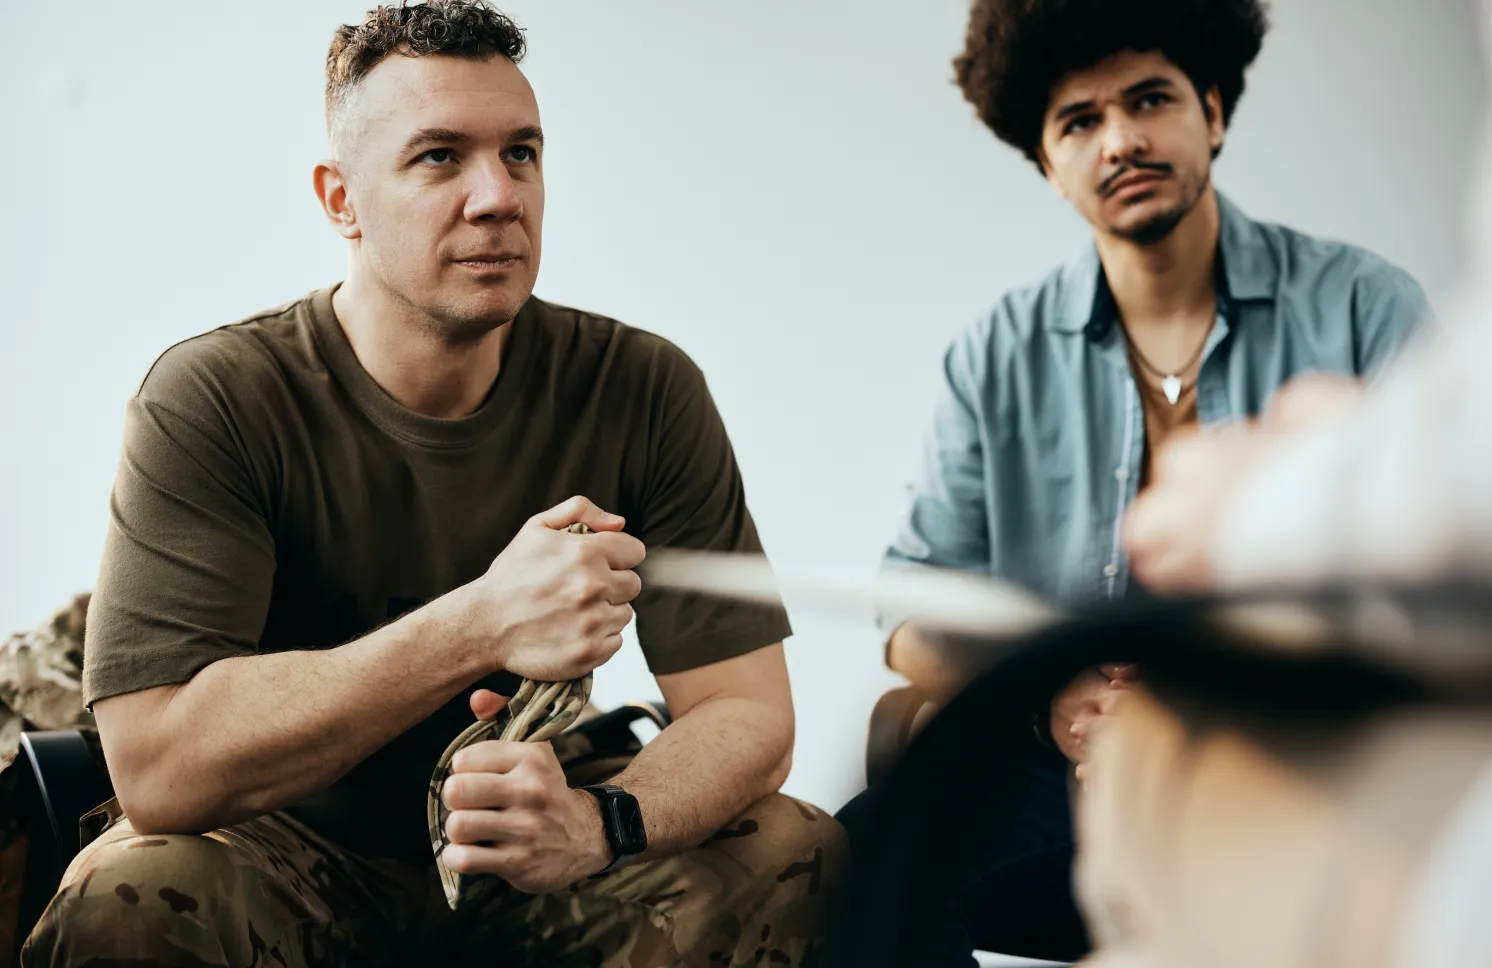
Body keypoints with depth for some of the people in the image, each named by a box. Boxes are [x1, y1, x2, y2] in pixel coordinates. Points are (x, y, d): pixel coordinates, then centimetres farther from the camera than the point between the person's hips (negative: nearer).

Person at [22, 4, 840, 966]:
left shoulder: (643, 391, -9)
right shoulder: (212, 399, -17)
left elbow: (748, 712, -11)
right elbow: (157, 770, -26)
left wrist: (597, 825, -35)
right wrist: (482, 626, -37)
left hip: (533, 862, 2)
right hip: (294, 850, -2)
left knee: (805, 863, -22)